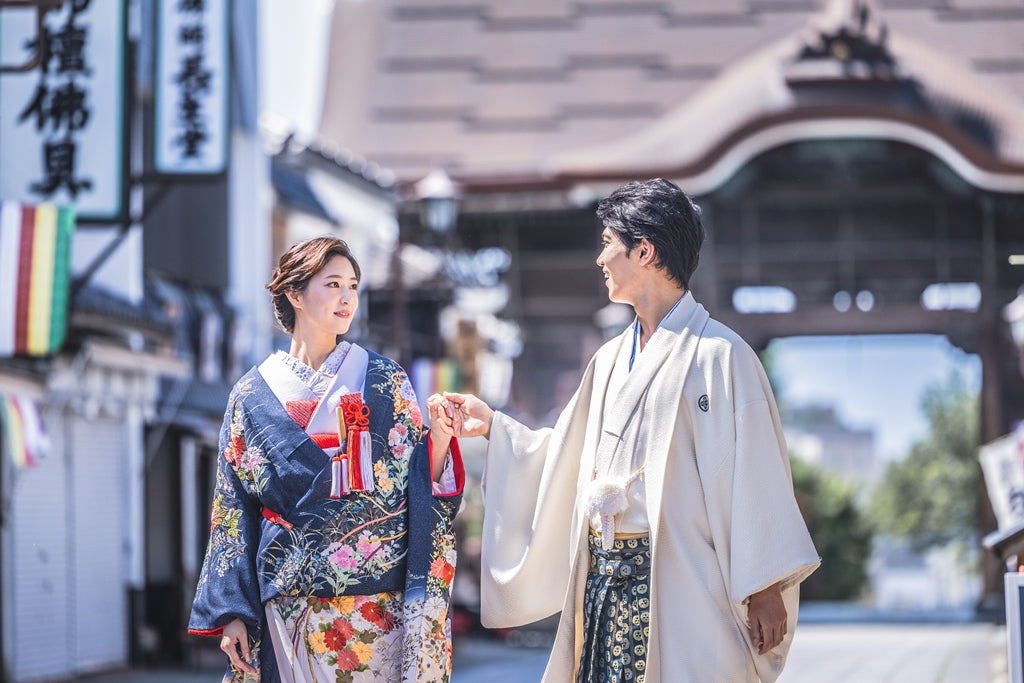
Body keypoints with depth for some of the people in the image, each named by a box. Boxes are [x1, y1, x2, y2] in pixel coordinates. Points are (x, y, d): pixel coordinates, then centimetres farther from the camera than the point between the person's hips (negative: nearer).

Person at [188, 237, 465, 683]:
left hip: (379, 607, 0)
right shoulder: (251, 396, 6)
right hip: (291, 608, 0)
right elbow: (235, 513, 6)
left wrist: (440, 436, -18)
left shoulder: (386, 383, 6)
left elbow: (419, 487, 2)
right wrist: (232, 613, 1)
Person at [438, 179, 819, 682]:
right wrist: (492, 426, 27)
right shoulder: (609, 361, 17)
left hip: (676, 582, -7)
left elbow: (754, 475, -12)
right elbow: (567, 457, 26)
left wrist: (765, 591, -16)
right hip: (603, 578, 7)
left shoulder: (717, 355, -8)